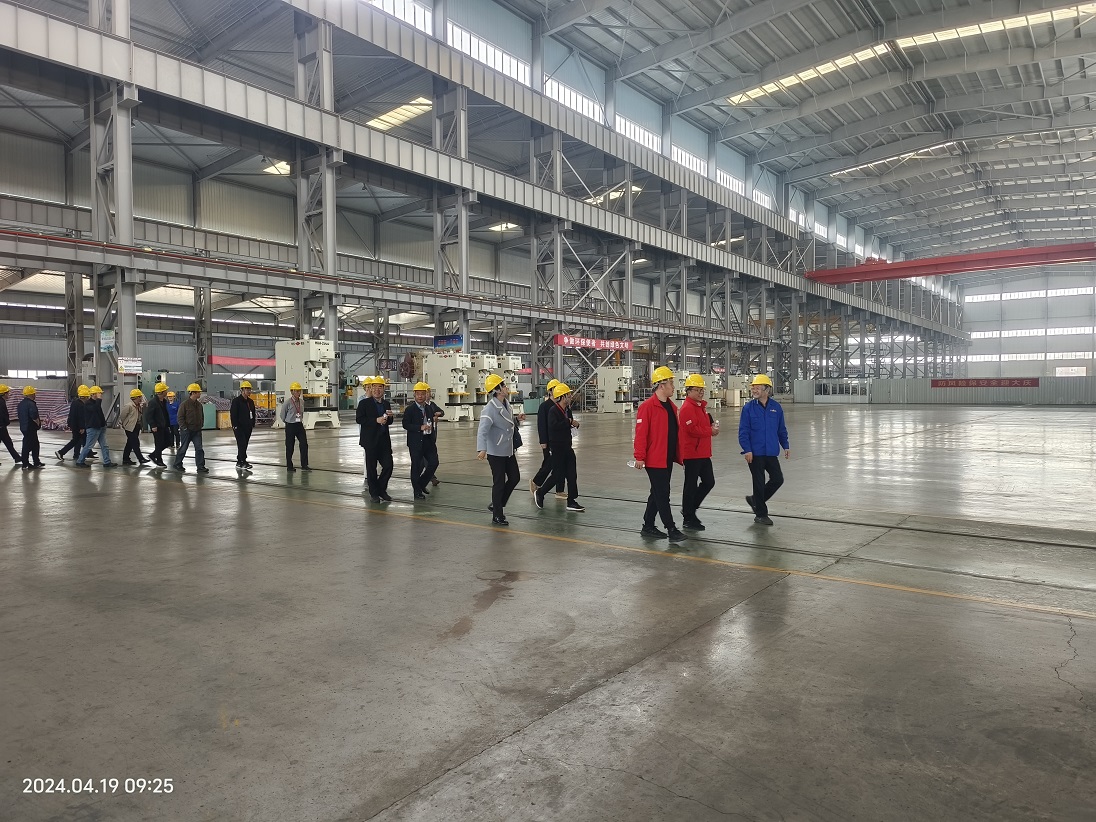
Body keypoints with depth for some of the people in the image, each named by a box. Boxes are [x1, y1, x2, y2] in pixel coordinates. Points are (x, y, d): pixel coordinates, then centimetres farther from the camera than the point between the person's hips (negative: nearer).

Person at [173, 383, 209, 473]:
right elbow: (180, 417, -12)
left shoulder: (199, 404, 8)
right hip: (187, 431, -6)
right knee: (183, 448, 6)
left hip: (197, 431, 6)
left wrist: (201, 425, 10)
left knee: (199, 449, -1)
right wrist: (184, 428, -15)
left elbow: (202, 416, 20)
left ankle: (200, 467, 1)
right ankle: (176, 464, 23)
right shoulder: (185, 404, -11)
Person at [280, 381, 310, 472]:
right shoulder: (287, 402, -13)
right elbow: (282, 414, -2)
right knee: (290, 447, 4)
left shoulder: (302, 402, 4)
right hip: (290, 426, -5)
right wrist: (288, 422, 8)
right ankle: (289, 466, 15)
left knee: (304, 444, -3)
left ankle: (304, 465, 2)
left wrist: (300, 421, 14)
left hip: (299, 425, 5)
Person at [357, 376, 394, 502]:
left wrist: (389, 417, -3)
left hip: (384, 440, 5)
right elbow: (359, 419, -14)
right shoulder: (364, 402, -4)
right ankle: (374, 493, 14)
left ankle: (381, 489, 20)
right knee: (371, 467, 3)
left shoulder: (386, 403, 12)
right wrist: (376, 420, -20)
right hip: (371, 440, -5)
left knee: (388, 465, 2)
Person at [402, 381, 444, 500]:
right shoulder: (410, 409, -6)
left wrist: (438, 414, 0)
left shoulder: (430, 407, 10)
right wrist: (420, 428, -21)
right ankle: (417, 491, 13)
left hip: (429, 441, 5)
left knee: (434, 463, 4)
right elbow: (405, 425, -13)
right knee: (416, 466, 1)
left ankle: (422, 484, 24)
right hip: (416, 442, -5)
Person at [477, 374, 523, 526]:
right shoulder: (490, 408, -22)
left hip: (508, 450, 9)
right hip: (496, 452, -8)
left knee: (515, 478, 15)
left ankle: (497, 505, 31)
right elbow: (482, 430, -33)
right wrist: (481, 449, -46)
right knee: (499, 483, 1)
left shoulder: (506, 403, 4)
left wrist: (517, 419, 4)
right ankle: (497, 516, 14)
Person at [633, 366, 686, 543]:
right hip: (654, 460, -9)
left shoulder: (671, 406, 11)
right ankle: (671, 529, 2)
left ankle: (648, 527, 25)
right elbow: (641, 433, -18)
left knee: (658, 494, 15)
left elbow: (675, 433, 15)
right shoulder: (647, 406, -14)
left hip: (668, 459, 9)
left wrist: (678, 455, 14)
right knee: (662, 495, -3)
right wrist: (640, 457, -20)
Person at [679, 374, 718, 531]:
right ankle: (688, 519, 9)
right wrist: (711, 431, -12)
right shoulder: (687, 408, -15)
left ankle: (689, 509, 26)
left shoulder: (701, 406, 16)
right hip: (692, 454, -10)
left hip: (703, 453, 10)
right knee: (691, 485, -1)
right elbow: (693, 429, -24)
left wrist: (713, 426, 2)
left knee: (709, 482, 13)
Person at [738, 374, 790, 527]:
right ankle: (761, 514, 17)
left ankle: (755, 500, 26)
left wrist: (786, 446, 10)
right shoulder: (748, 408, -6)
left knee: (778, 479, 5)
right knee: (759, 483, 3)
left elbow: (781, 429, 13)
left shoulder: (776, 407, 3)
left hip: (771, 452, 4)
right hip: (755, 453, -4)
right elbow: (743, 431, -7)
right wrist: (747, 450, -14)